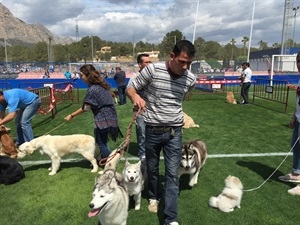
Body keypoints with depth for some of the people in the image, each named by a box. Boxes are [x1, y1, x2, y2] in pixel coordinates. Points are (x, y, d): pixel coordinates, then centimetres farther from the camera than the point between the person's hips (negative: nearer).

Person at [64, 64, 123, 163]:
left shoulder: (92, 89, -19)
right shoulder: (101, 84, 8)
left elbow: (85, 108, -15)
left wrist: (71, 115, -6)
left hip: (103, 119, -9)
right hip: (109, 116, 9)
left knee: (101, 143, 4)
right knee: (101, 141, 21)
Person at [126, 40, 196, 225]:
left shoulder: (191, 79, -5)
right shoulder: (153, 69, -14)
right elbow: (130, 88, -6)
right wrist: (135, 97, -28)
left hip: (174, 132, 1)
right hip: (152, 130, 0)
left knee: (172, 173, 1)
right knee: (152, 168, 17)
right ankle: (154, 197, 45)